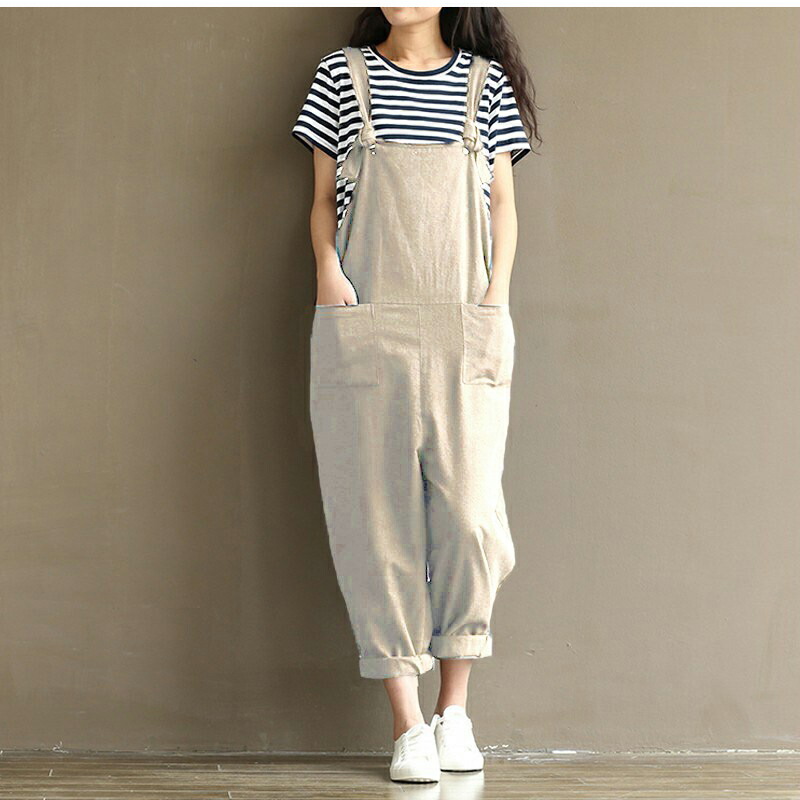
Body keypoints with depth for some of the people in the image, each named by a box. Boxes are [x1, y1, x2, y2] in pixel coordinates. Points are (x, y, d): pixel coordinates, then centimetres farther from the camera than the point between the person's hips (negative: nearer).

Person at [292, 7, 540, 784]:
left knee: (468, 509, -5)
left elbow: (503, 206, 11)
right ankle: (408, 725, 5)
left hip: (463, 332, 0)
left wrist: (496, 299, -1)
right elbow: (323, 198, 12)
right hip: (363, 328, 0)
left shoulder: (486, 80, 9)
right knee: (380, 513, -2)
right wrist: (328, 268, -5)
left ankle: (455, 710, 13)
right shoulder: (342, 76, 8)